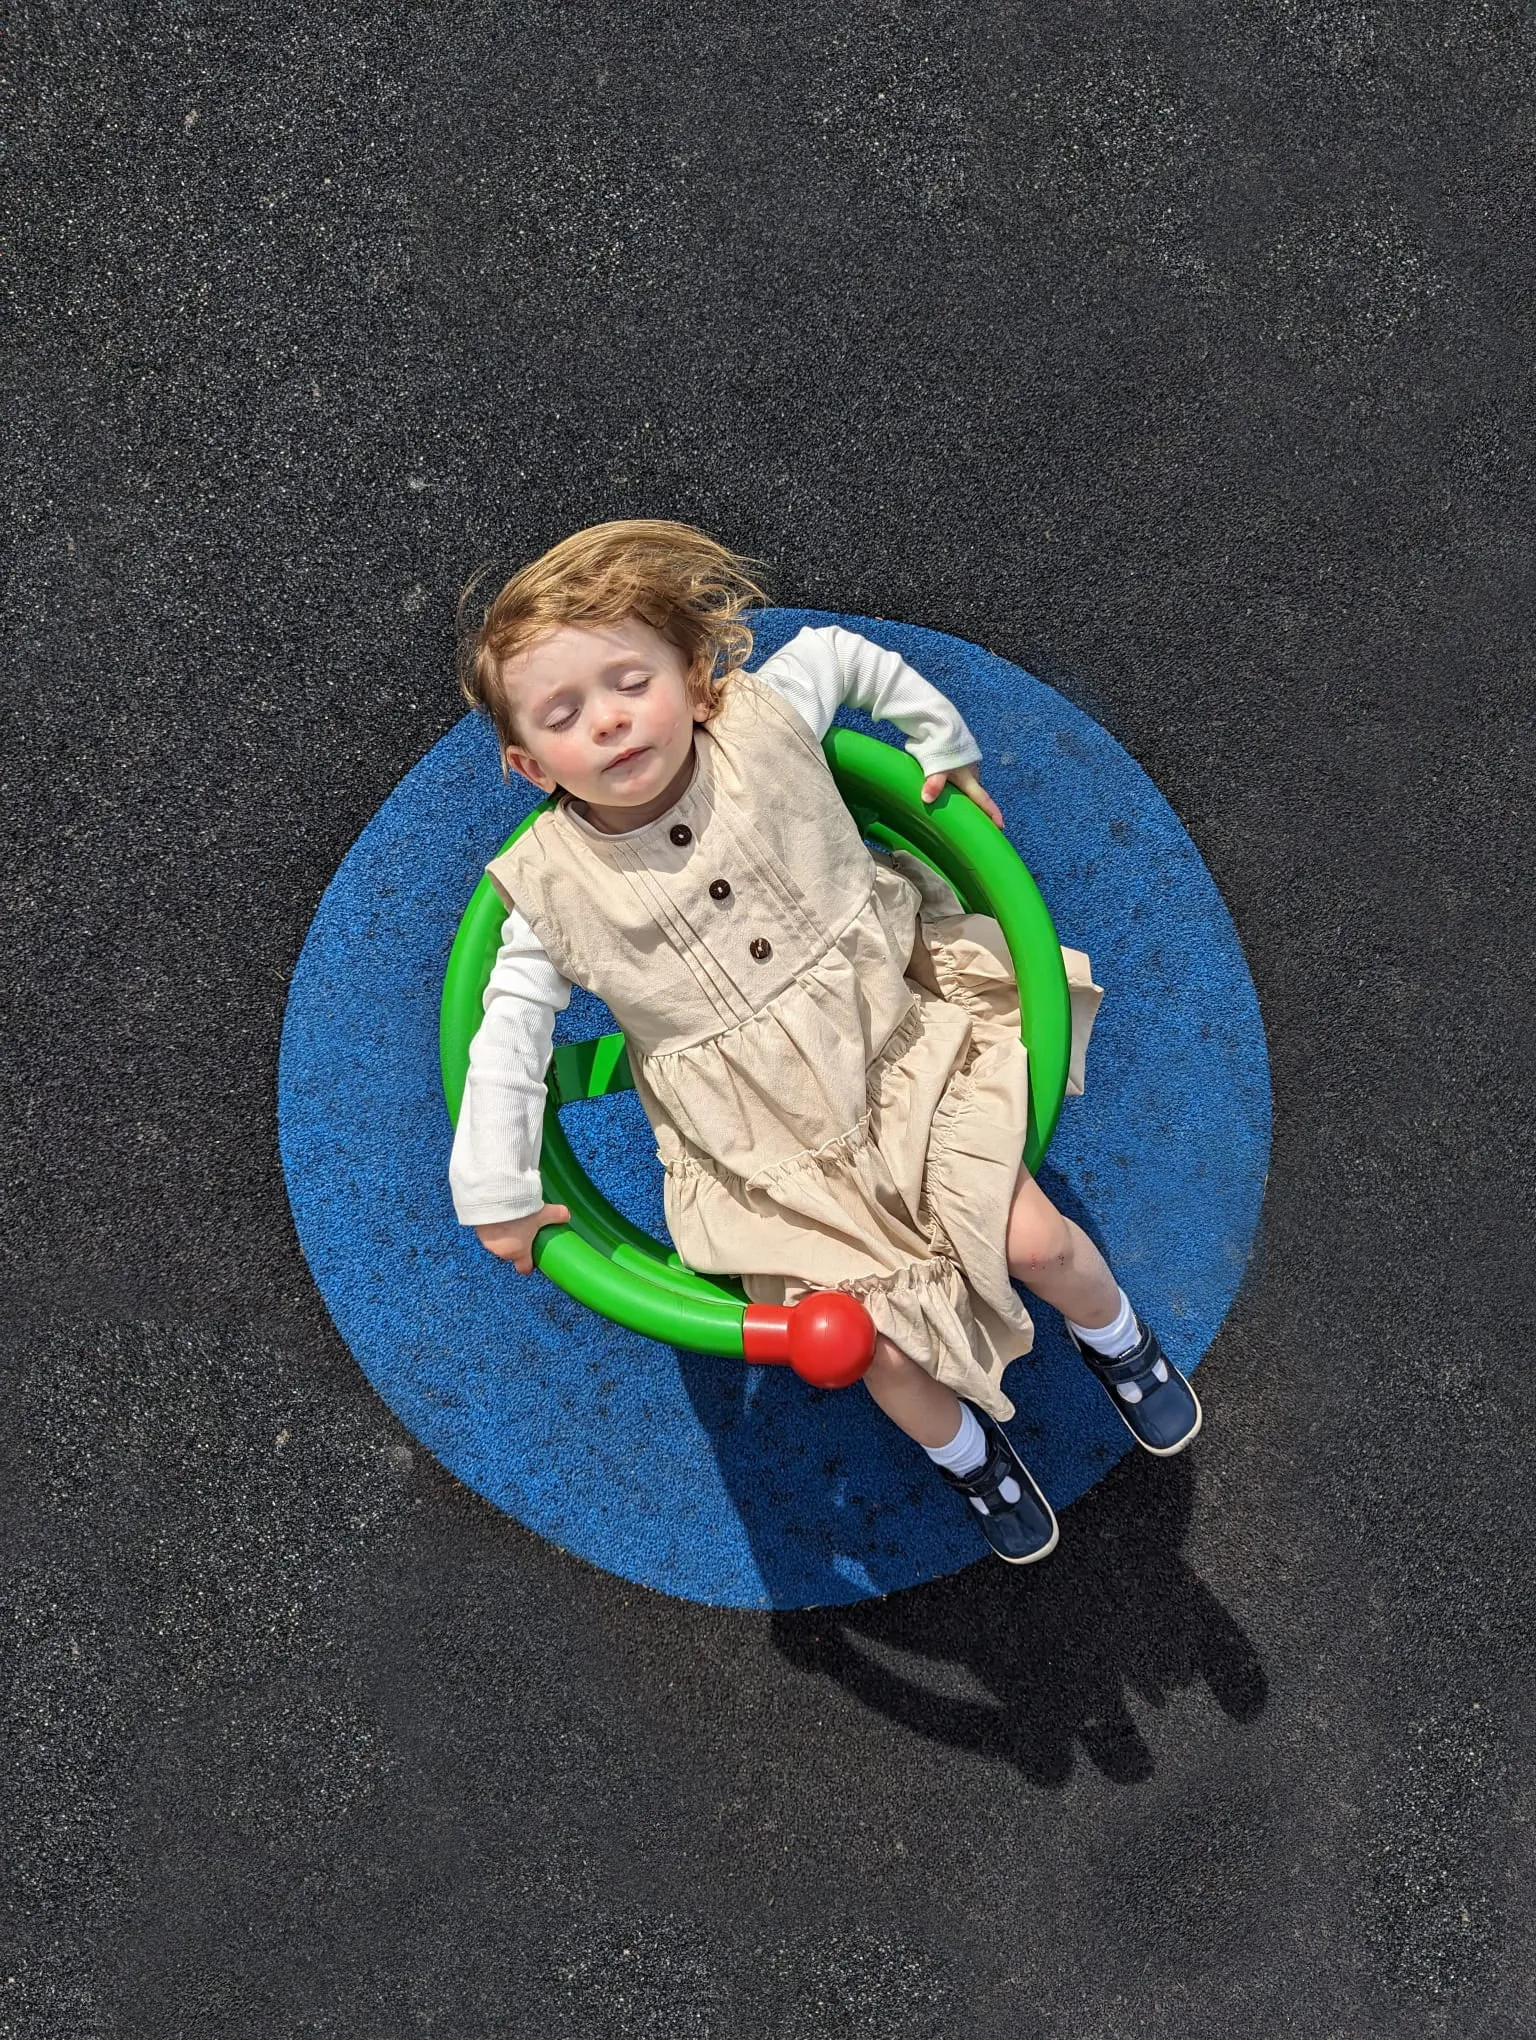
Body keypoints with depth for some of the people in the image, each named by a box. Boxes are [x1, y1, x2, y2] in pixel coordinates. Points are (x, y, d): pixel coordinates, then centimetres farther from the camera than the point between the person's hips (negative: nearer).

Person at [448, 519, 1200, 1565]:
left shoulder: (763, 723, -10)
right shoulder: (555, 887, -12)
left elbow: (842, 651, 10)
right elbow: (507, 1041, -3)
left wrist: (946, 744, 15)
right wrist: (498, 1194, -2)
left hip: (899, 1043, 1)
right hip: (761, 1151, -1)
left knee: (1034, 1241, -11)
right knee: (882, 1342, -11)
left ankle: (1115, 1335, 27)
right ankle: (968, 1453, 25)